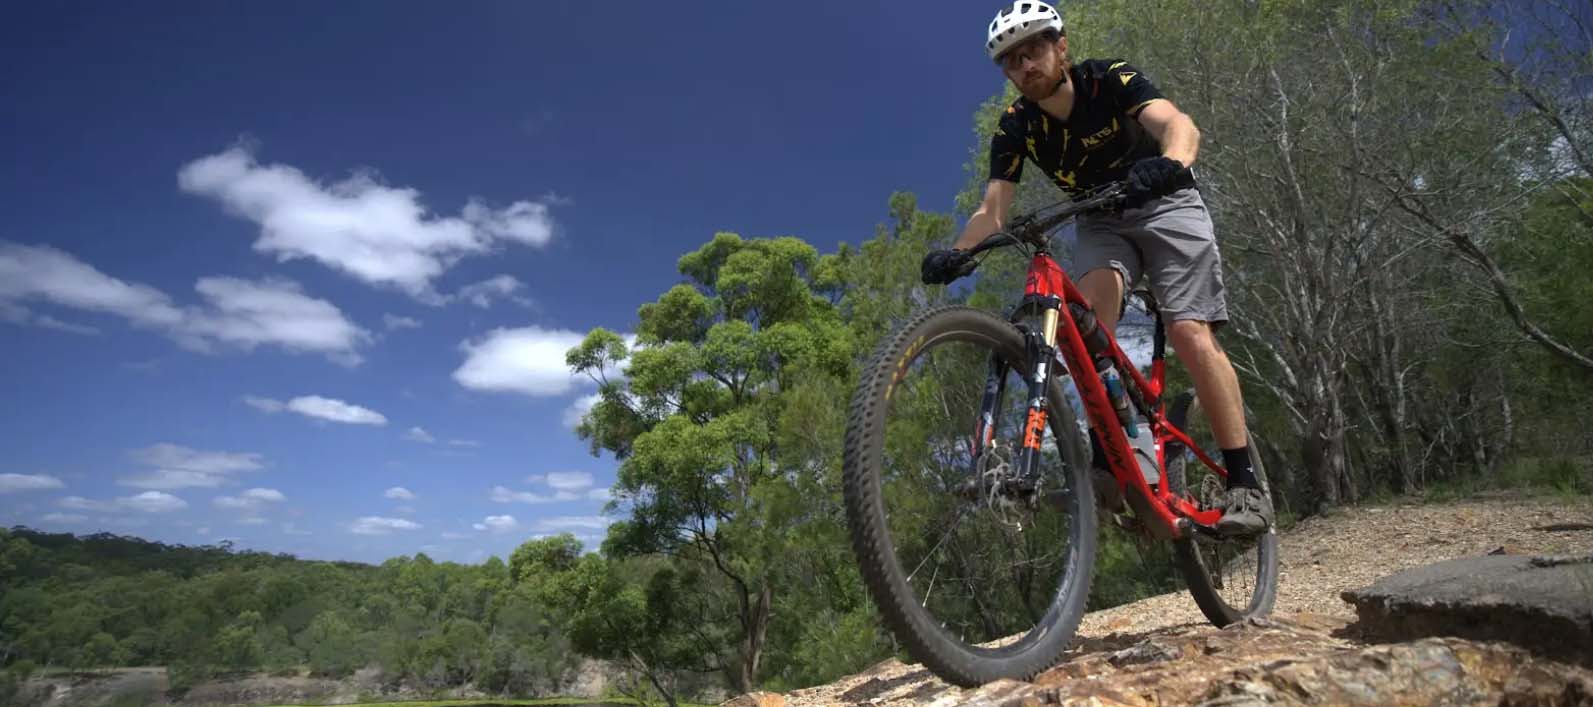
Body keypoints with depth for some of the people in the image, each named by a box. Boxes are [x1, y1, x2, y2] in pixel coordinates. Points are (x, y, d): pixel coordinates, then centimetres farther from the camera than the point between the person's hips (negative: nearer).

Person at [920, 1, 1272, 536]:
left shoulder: (1109, 80, -19)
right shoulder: (1015, 127, -10)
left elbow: (1179, 125, -35)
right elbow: (993, 210, -19)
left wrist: (1168, 163, -59)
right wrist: (957, 253, -40)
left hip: (1164, 204, -3)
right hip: (1100, 221, 3)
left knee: (1190, 334, -19)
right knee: (1090, 307, -29)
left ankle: (1245, 485, -12)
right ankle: (1108, 458, -26)